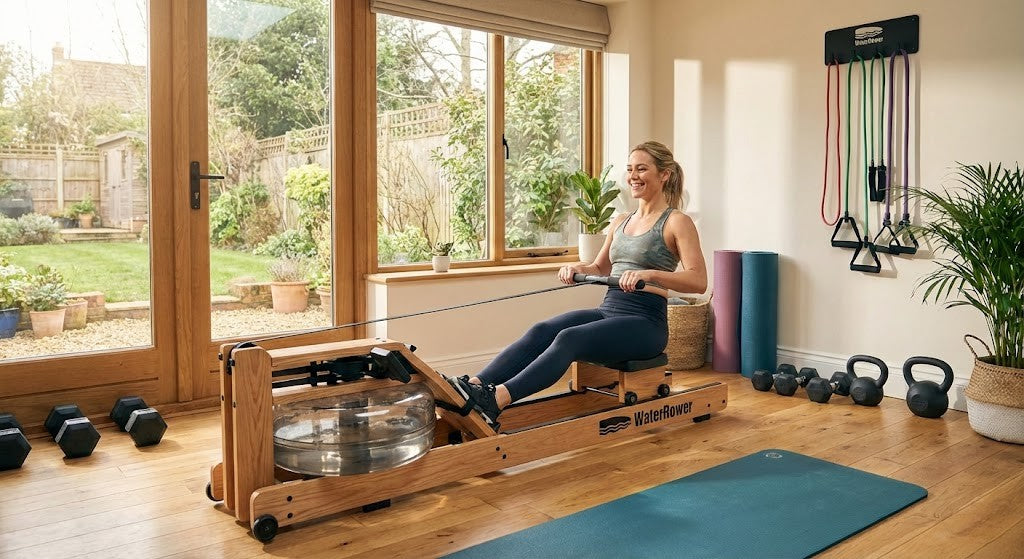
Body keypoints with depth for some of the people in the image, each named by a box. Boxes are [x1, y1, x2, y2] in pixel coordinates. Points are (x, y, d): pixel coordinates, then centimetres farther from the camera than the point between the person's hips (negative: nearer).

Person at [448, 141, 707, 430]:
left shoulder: (676, 222, -2)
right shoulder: (620, 221, 18)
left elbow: (698, 281, -14)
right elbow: (600, 269, 27)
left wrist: (649, 274, -29)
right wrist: (578, 268, 4)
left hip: (645, 322, -6)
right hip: (608, 309, 6)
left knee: (570, 338, -33)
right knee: (541, 331, -22)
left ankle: (496, 400, -50)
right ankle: (473, 385, -39)